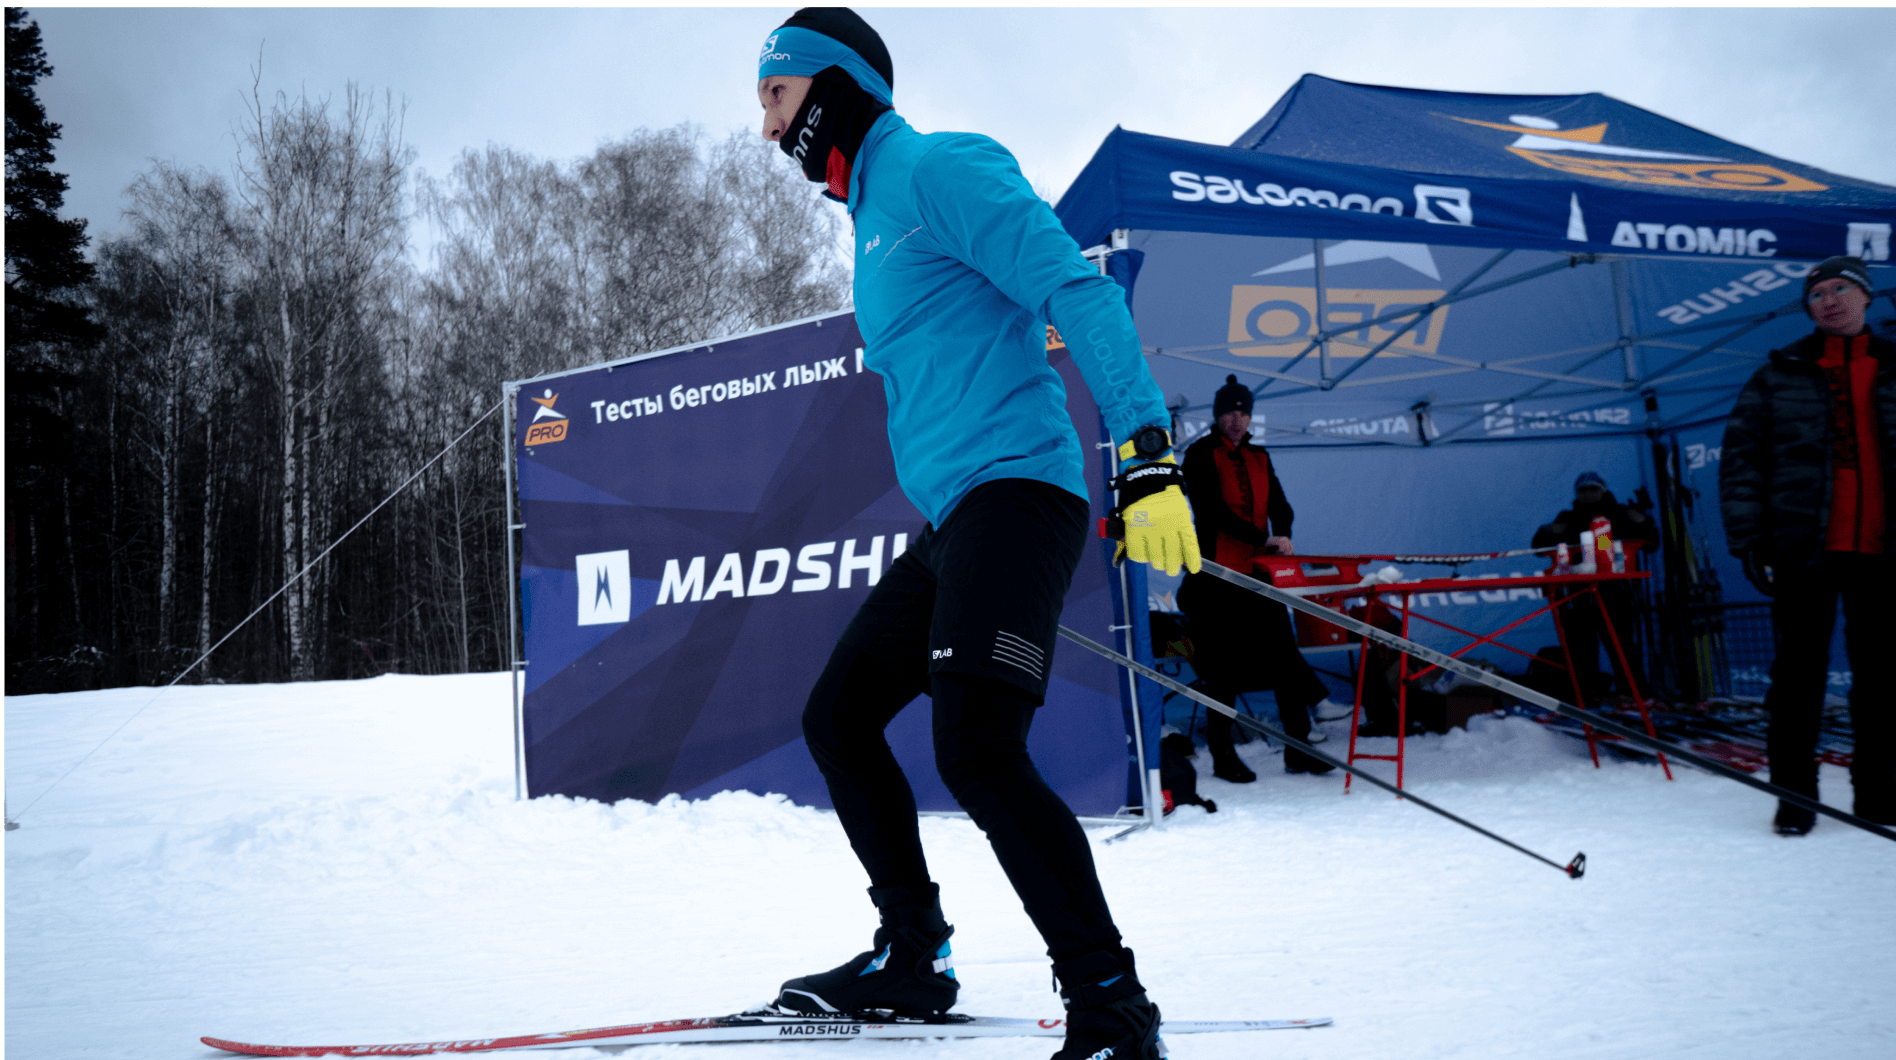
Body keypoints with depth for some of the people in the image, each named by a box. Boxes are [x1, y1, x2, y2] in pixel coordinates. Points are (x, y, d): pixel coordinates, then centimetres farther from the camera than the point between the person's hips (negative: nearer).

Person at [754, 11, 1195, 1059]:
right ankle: (911, 957, 25)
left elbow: (1077, 292, -16)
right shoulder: (875, 222, 24)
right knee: (837, 716, 15)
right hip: (950, 522, 11)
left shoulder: (938, 167, -7)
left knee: (976, 748, -24)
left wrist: (1147, 457, -25)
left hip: (1014, 489, -10)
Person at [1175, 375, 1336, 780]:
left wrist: (1282, 536, -14)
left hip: (1260, 573, 6)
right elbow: (1212, 510, -15)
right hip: (1219, 574, -5)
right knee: (1224, 666, -1)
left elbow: (1278, 505, 8)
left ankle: (1298, 750, 7)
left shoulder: (1258, 458, 16)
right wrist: (1263, 539, -21)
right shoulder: (1201, 456, -3)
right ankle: (1223, 757, 8)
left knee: (1285, 656, 2)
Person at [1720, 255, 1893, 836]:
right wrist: (1748, 538, -6)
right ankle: (1794, 795, 8)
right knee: (1799, 672, 0)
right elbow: (1740, 456, 2)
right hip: (1805, 547, -2)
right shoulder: (1781, 374, 5)